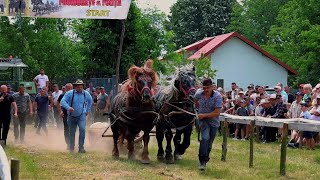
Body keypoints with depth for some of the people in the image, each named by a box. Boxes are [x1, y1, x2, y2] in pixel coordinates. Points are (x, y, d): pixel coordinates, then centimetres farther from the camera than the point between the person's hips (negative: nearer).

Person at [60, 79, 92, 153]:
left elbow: (90, 101, 19)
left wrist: (88, 110, 19)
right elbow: (63, 101, -20)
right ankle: (71, 148, 31)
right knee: (72, 132, 10)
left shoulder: (86, 94, -2)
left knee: (82, 129, -23)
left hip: (81, 115, 0)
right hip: (72, 116, 0)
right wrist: (68, 107, -36)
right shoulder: (70, 93, -12)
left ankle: (81, 147, -20)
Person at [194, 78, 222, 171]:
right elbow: (195, 100, 18)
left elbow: (217, 113, -23)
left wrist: (204, 115, -19)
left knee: (209, 143, 10)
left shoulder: (217, 96, -20)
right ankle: (202, 161, -21)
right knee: (205, 138, -24)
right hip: (203, 120, 0)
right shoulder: (199, 93, -9)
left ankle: (205, 159, 31)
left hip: (213, 122, 0)